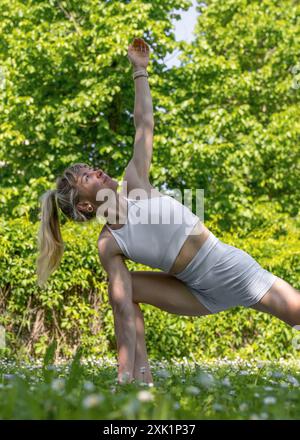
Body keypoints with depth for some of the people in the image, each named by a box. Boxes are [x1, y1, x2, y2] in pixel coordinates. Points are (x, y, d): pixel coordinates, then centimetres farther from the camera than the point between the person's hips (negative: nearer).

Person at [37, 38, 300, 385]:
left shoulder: (134, 181, -7)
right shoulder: (108, 245, -10)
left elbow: (144, 124, -2)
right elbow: (125, 311, -15)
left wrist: (139, 71, -2)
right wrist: (125, 376, -21)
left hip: (233, 267, 0)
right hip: (203, 293, 0)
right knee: (122, 290, -15)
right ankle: (143, 379, -12)